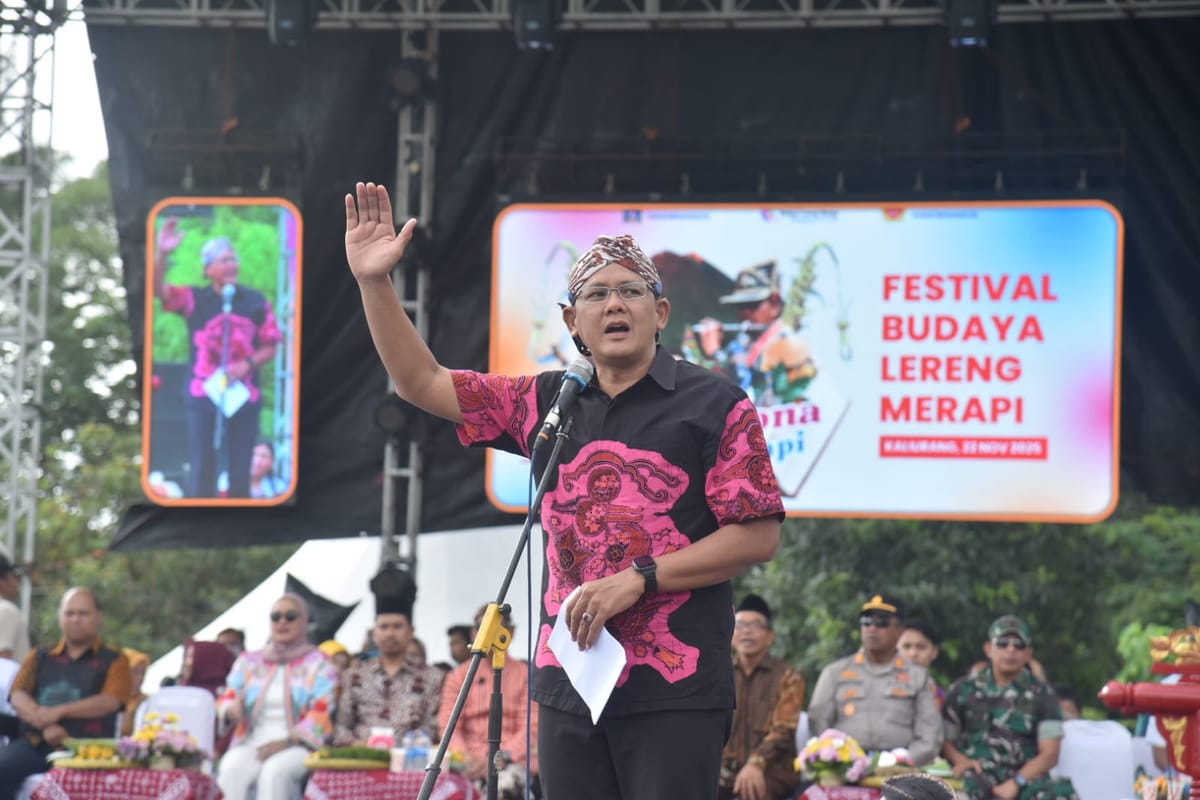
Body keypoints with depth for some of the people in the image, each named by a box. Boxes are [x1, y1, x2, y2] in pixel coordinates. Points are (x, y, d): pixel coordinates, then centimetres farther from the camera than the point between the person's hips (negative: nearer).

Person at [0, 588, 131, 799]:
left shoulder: (114, 661, 13)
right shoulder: (40, 657, 22)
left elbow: (109, 702, -5)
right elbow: (18, 697, 7)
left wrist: (59, 711, -18)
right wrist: (46, 726, -14)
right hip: (35, 742, 3)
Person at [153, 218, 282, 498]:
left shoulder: (257, 302, 2)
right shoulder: (194, 299, -1)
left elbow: (270, 347, 6)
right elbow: (158, 289, -15)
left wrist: (248, 364, -14)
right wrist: (161, 253, -32)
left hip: (244, 395, 1)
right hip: (203, 395, -1)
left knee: (240, 474, 6)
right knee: (203, 471, -1)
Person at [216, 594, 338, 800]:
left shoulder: (317, 663, 11)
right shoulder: (249, 662, 22)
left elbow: (321, 715, -1)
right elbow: (226, 700, 17)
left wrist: (287, 742, -16)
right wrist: (232, 711, -9)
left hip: (299, 748, -3)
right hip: (251, 744, 3)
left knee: (274, 771, -36)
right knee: (231, 769, -32)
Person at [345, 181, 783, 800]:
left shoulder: (715, 404, -1)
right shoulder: (544, 403, 14)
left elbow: (758, 536, -5)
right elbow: (422, 383, 16)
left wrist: (637, 579, -12)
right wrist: (374, 283, 5)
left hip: (676, 689, -5)